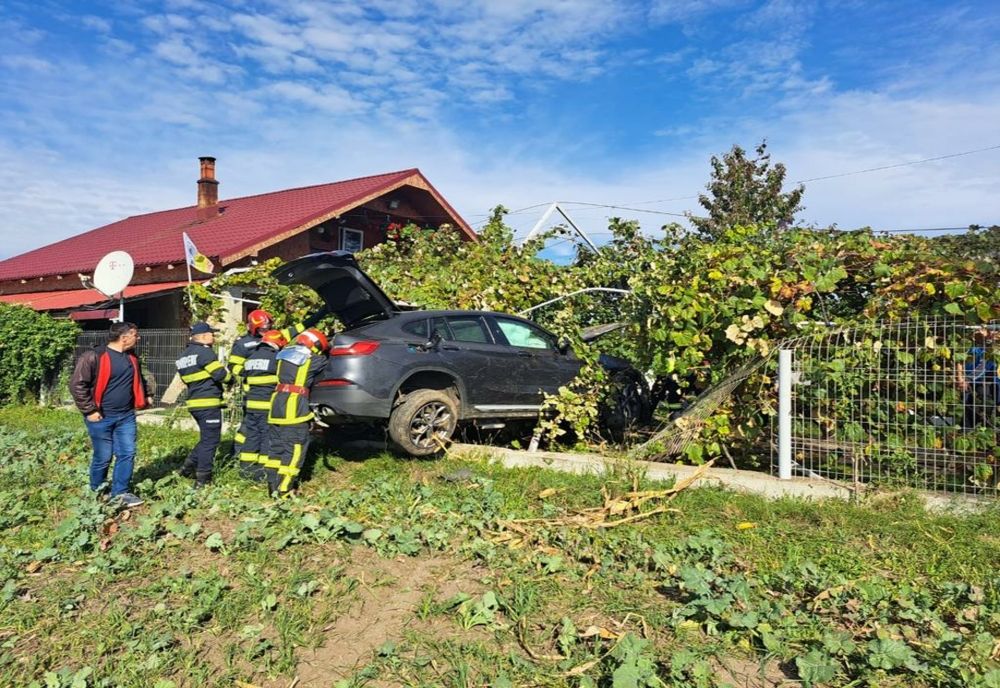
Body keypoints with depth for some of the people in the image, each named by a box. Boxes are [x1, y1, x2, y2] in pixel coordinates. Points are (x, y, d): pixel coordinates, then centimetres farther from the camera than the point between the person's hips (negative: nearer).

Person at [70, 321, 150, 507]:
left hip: (126, 416, 6)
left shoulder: (132, 357, 8)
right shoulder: (93, 357, -15)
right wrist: (90, 411, -15)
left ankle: (120, 492, 14)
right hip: (101, 417, -6)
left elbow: (139, 379, 26)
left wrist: (145, 396, 15)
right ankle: (97, 492, 26)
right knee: (103, 457, 5)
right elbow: (76, 384, -15)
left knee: (127, 454, 4)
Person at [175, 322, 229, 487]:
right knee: (210, 440, -1)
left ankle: (189, 466, 18)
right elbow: (221, 374, -18)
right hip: (208, 403, -9)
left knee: (206, 438, 22)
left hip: (194, 403, 9)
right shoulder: (204, 352, -13)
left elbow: (193, 378, 17)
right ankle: (203, 479, 2)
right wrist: (228, 373, 4)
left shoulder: (185, 355, 17)